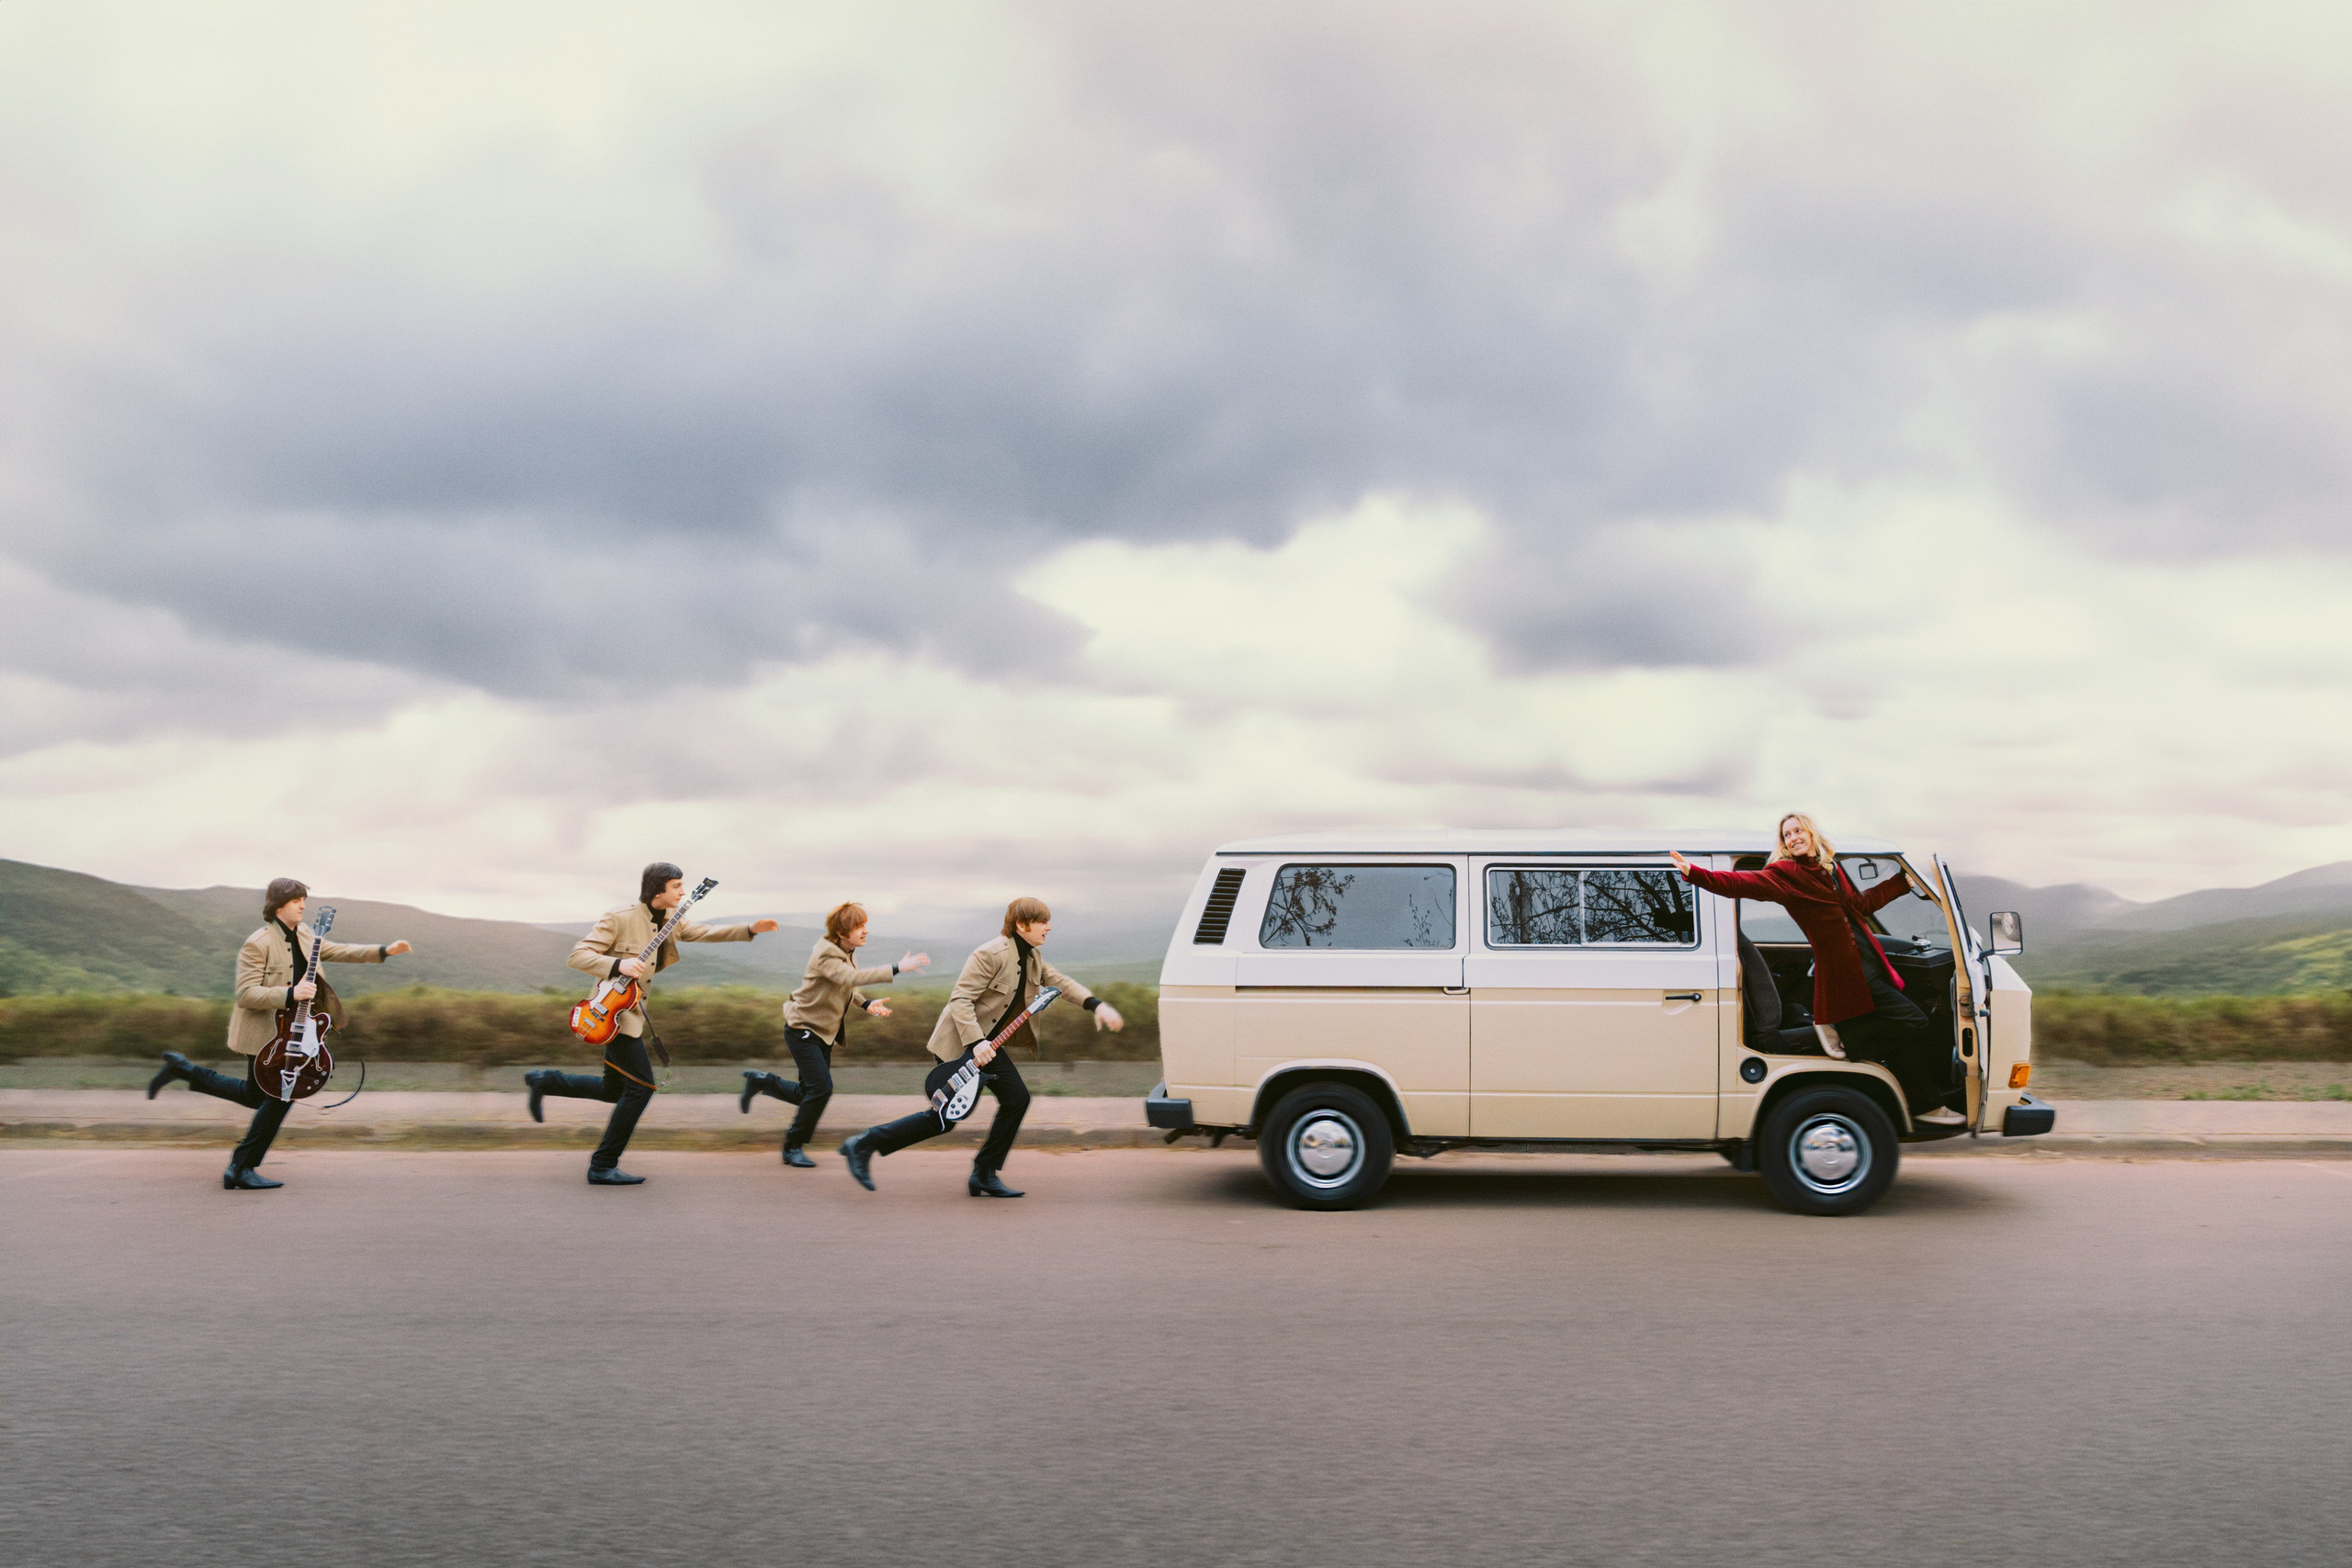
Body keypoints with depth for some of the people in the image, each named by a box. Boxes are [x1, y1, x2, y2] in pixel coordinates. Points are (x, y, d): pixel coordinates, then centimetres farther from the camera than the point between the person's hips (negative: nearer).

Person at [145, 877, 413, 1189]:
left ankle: (182, 1069, 30)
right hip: (262, 1034, -9)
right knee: (280, 1097, -6)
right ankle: (240, 1171, 3)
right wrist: (291, 994, -33)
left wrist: (384, 951, 5)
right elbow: (245, 995, -24)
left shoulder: (302, 935, 5)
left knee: (257, 1096, 21)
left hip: (284, 1031, 9)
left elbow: (335, 951, 14)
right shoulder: (257, 944, -20)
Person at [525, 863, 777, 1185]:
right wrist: (618, 964, -31)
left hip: (631, 1014, 9)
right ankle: (603, 1167, -3)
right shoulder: (620, 918, -17)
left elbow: (705, 932, 7)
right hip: (613, 1012, -9)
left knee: (614, 1091, 17)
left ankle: (547, 1081, 30)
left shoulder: (669, 921, 7)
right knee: (641, 1086, -11)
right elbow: (577, 956, -17)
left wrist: (750, 929, -4)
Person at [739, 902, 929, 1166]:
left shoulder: (848, 952, 4)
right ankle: (793, 1148, 1)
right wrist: (897, 969, -48)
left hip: (825, 1033, 9)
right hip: (803, 1030, -9)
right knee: (821, 1088, -15)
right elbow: (851, 977, -42)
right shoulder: (825, 955, -24)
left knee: (809, 1095, 11)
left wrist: (867, 1004, -1)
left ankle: (760, 1081, 32)